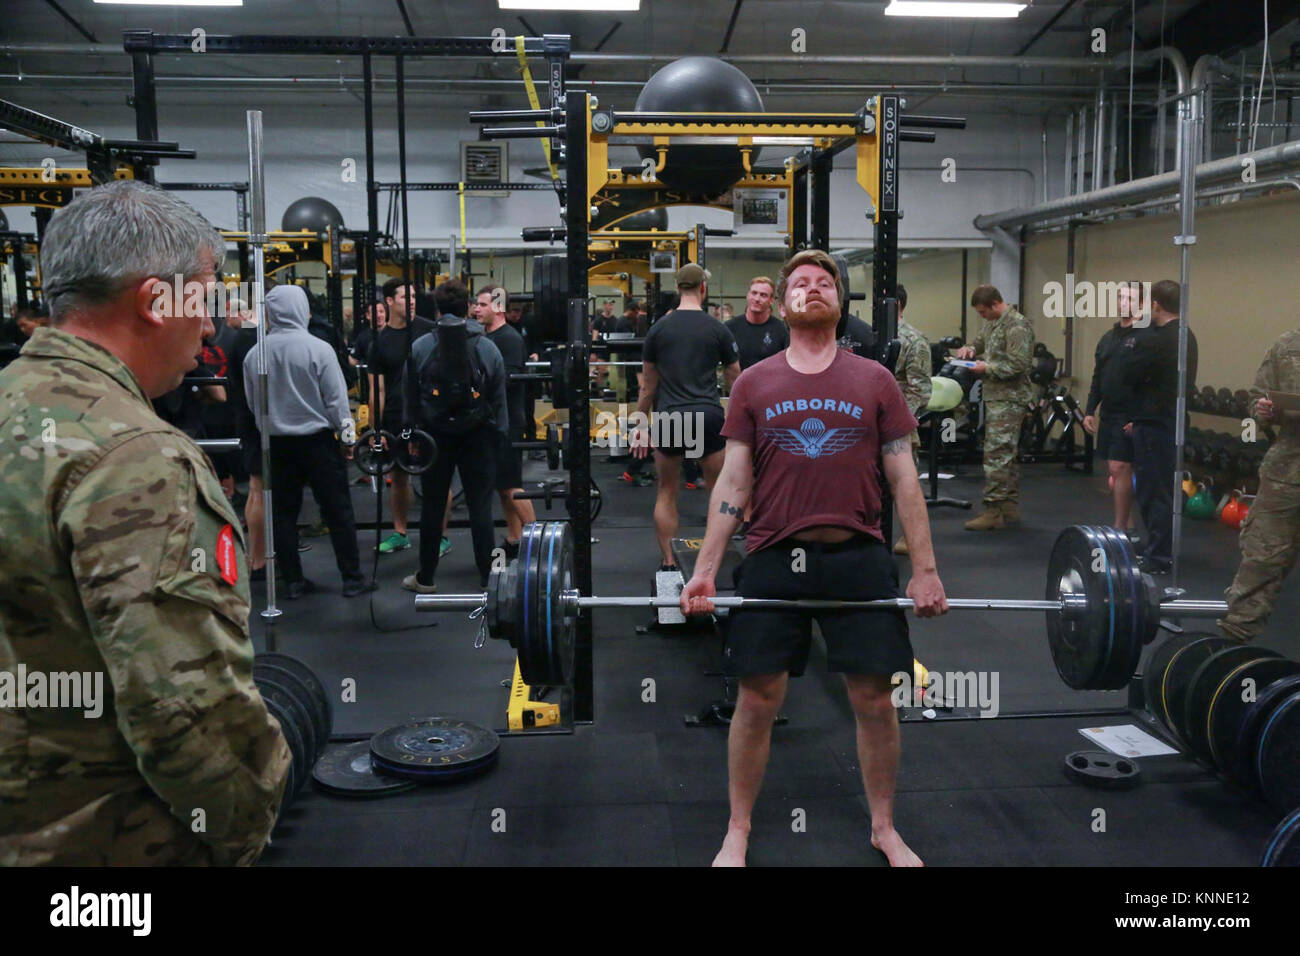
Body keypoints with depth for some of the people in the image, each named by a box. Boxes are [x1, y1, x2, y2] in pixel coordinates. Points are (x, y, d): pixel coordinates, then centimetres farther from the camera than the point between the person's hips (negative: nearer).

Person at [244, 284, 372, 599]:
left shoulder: (255, 354, -3)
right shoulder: (318, 349, -13)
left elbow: (252, 402, 8)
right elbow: (336, 398, -9)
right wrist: (348, 436, 1)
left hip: (276, 442, 3)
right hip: (317, 439, -3)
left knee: (283, 511, 11)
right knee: (338, 511, 5)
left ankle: (293, 581, 15)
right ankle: (352, 579, 9)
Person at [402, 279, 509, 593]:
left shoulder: (418, 348, -2)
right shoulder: (489, 348, -2)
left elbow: (409, 400, 2)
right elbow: (499, 400, 1)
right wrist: (499, 437, 8)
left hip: (435, 437, 0)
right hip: (478, 437, 0)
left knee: (432, 506, 9)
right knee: (480, 507, 3)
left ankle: (425, 579, 18)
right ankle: (487, 579, 5)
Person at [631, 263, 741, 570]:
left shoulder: (658, 329, 5)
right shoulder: (718, 330, 1)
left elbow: (648, 385, 10)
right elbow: (735, 380, 9)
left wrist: (642, 423, 19)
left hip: (668, 418, 1)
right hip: (708, 417, -1)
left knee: (667, 493, 12)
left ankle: (668, 564, 13)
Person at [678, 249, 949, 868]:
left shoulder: (874, 380, 7)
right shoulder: (754, 383, 7)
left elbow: (903, 479, 7)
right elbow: (733, 482, 6)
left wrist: (926, 570, 2)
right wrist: (704, 571, 0)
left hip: (858, 558, 1)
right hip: (773, 560, 0)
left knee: (874, 700, 6)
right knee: (757, 701, 4)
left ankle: (884, 828, 27)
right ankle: (738, 832, 22)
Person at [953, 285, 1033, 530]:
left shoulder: (1017, 325, -13)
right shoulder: (991, 323, 15)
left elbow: (1019, 364, -19)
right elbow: (979, 341, 30)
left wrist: (987, 368, -14)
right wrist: (969, 349, 8)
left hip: (1009, 399, -10)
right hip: (996, 397, 10)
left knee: (996, 454, -12)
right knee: (1006, 455, 14)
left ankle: (994, 512, -10)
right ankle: (1010, 508, 21)